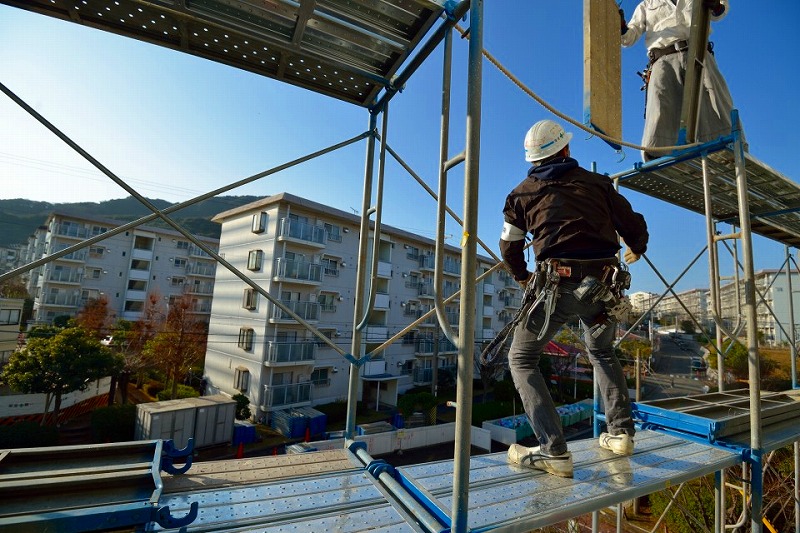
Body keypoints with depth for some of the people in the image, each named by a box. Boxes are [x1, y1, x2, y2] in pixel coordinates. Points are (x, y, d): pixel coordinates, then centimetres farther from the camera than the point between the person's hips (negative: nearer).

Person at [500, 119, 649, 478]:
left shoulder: (523, 192, 9)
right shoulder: (596, 183, 14)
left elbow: (509, 248, 12)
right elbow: (634, 226, 18)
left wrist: (522, 277, 32)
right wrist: (637, 250, 41)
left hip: (558, 283, -4)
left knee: (521, 359, 7)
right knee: (601, 352, 31)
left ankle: (553, 451, -2)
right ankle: (620, 432, 30)